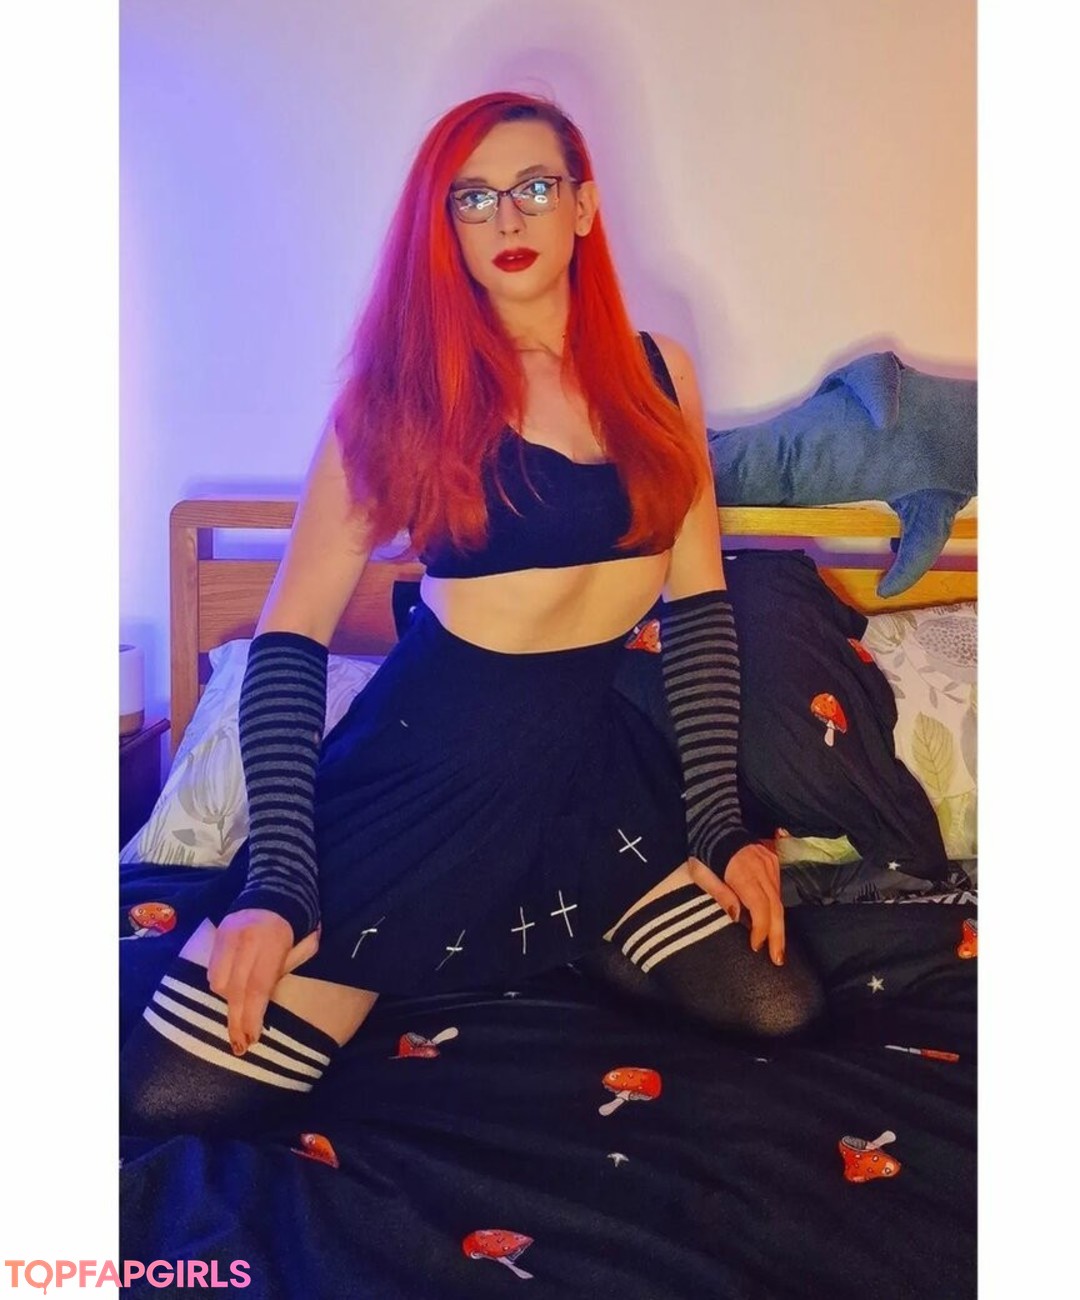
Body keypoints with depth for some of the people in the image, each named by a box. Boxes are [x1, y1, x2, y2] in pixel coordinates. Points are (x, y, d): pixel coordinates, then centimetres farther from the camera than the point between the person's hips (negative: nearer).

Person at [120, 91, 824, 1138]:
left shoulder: (658, 373, 4)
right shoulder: (405, 388, -7)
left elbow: (698, 603, 6)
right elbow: (290, 640, -9)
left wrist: (718, 822, -1)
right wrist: (279, 884, -17)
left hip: (594, 758, 4)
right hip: (426, 763, -3)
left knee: (778, 1010, -9)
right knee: (177, 1096, -13)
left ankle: (547, 945, 17)